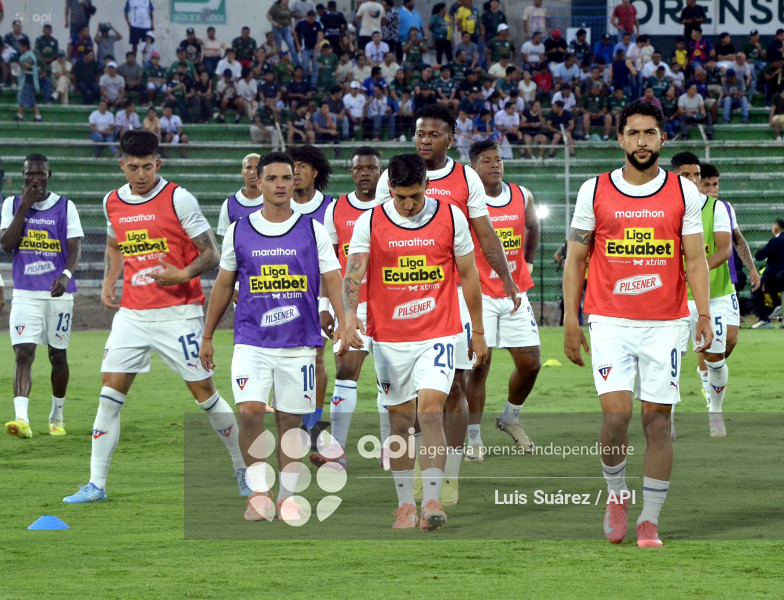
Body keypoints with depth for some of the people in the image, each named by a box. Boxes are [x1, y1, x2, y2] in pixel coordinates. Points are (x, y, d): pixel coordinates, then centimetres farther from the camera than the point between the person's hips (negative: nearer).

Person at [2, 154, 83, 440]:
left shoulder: (65, 207, 2)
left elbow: (75, 247, -5)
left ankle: (57, 416, 26)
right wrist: (24, 207, -9)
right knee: (23, 354, -14)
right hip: (25, 293, 0)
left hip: (58, 292, 0)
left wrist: (66, 274, -24)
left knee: (58, 355, 9)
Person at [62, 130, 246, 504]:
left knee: (203, 391, -2)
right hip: (132, 314, 5)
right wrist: (109, 283, 11)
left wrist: (184, 274, -24)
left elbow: (211, 255, -6)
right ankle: (96, 485, 2)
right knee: (110, 391, -2)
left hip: (177, 313, -5)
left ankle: (244, 470, 13)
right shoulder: (112, 203, 8)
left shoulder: (178, 199, -8)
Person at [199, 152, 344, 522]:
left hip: (299, 344, 0)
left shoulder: (313, 231, 2)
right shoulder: (239, 231, 5)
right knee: (250, 411, -16)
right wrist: (207, 337, 14)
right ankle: (259, 490, 0)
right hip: (251, 340, 0)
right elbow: (223, 286, 13)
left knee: (290, 421, 5)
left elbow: (333, 282, 0)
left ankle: (287, 498, 17)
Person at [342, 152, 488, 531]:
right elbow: (353, 272, -15)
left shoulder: (451, 217, -2)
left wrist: (478, 332, 10)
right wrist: (350, 315, -33)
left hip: (438, 334, -1)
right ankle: (405, 503, 20)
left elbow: (468, 276, 7)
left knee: (430, 410, -17)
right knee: (400, 421, 8)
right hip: (388, 338, 1)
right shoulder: (370, 223, -3)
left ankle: (432, 500, -17)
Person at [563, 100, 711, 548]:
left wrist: (704, 314, -12)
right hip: (610, 322, -1)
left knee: (658, 421, 0)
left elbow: (695, 260, 2)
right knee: (616, 414, -13)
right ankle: (616, 495, 13)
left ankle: (651, 520, 8)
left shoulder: (684, 193, 3)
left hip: (665, 323, 1)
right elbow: (576, 259, 7)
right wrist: (571, 319, 1)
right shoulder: (594, 191, 2)